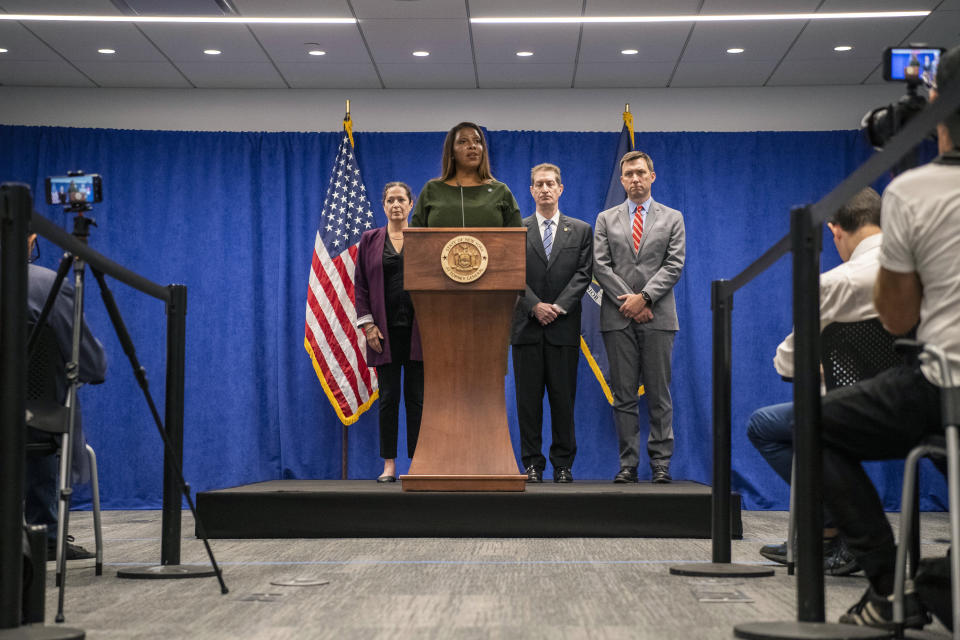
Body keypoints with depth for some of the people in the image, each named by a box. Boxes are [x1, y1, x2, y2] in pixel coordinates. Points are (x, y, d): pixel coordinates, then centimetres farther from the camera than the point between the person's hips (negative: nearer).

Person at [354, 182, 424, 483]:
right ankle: (389, 465, 7)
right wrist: (368, 324, -4)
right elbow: (360, 285, 5)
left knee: (416, 397, 1)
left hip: (417, 329, 0)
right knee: (388, 398, 2)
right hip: (385, 330, 1)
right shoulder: (370, 240, 8)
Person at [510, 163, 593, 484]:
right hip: (526, 326, 0)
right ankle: (532, 463, 8)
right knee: (528, 399, 1)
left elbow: (583, 274, 2)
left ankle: (563, 464, 8)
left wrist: (558, 307, -11)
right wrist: (535, 306, -12)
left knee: (563, 397, 1)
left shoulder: (581, 230, 10)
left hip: (564, 327, 0)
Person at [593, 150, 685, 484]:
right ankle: (628, 463, 5)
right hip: (618, 319, 1)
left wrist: (643, 297, -12)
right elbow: (601, 266, 3)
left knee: (659, 395, 0)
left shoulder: (672, 218, 10)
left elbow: (674, 265, 0)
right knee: (623, 395, 2)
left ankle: (661, 463, 4)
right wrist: (628, 301, -8)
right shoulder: (606, 219, 13)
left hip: (658, 317, -1)